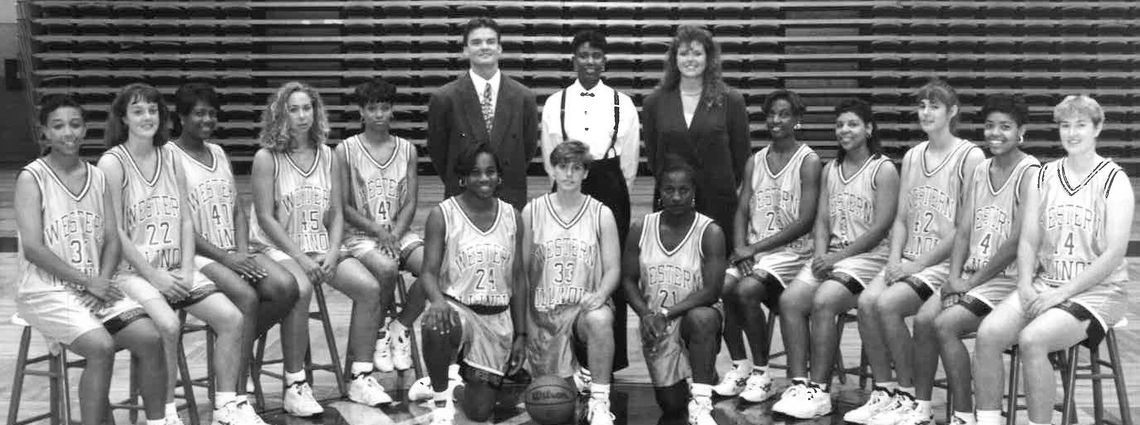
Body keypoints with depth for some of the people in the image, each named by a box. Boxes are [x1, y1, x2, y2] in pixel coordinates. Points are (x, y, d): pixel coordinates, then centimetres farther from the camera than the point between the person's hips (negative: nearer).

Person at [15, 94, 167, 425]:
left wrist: (103, 282, -9)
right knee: (101, 346, -28)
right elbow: (32, 248, -12)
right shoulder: (32, 178, -5)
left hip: (97, 287, 5)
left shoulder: (97, 178, 11)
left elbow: (112, 240, 9)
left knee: (151, 337, -16)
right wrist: (87, 281, -15)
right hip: (46, 291, -5)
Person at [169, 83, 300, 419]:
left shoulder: (218, 153, 18)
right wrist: (225, 257, -16)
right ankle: (237, 399, -25)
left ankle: (238, 348, 2)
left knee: (286, 287, -20)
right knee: (247, 296, -31)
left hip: (233, 251, 6)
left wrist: (243, 253, -4)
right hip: (196, 254, -6)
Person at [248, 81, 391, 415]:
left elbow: (336, 215, 9)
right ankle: (295, 385, -23)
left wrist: (332, 253, -8)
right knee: (300, 290, -36)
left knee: (369, 288, -17)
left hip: (321, 248, 5)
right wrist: (301, 258, -16)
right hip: (277, 247, -5)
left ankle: (359, 378, -5)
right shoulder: (266, 158, -3)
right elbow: (265, 218, -9)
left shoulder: (327, 157, 10)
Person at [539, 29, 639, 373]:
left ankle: (610, 356, 6)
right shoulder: (555, 103, 9)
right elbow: (549, 156, 12)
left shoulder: (622, 103, 7)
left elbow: (630, 157, 10)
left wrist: (617, 191, 9)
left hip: (610, 188, 0)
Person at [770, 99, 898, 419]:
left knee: (823, 301, -30)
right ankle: (798, 384, -20)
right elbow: (822, 219, 14)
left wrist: (838, 257, -14)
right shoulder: (830, 170, 19)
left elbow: (880, 227, -9)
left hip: (868, 256, -6)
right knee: (789, 299, -20)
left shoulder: (884, 170, -1)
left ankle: (819, 390, -25)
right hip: (831, 255, 6)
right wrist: (821, 253, -6)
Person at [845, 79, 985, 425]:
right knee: (866, 300, -20)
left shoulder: (970, 157, -5)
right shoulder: (912, 156, 16)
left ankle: (910, 395, -10)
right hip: (909, 260, 6)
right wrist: (895, 259, -3)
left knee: (887, 303, -26)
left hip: (944, 262, -6)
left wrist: (920, 263, -14)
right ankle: (884, 393, -8)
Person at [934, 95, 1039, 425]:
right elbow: (963, 231, 11)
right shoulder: (980, 172, 14)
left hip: (1008, 279, -6)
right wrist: (955, 277, -5)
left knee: (945, 324, -25)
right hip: (972, 277, 6)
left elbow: (1017, 242, -15)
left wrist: (973, 281, -13)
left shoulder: (1030, 174, -8)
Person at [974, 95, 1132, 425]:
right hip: (1044, 284, 5)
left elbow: (1114, 254, -11)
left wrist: (1063, 293, -16)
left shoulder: (1114, 181, -4)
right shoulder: (1044, 177, 11)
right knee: (988, 333, -22)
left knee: (1031, 339, -31)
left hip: (1097, 291, -4)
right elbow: (1028, 241, 9)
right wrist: (1026, 284, -9)